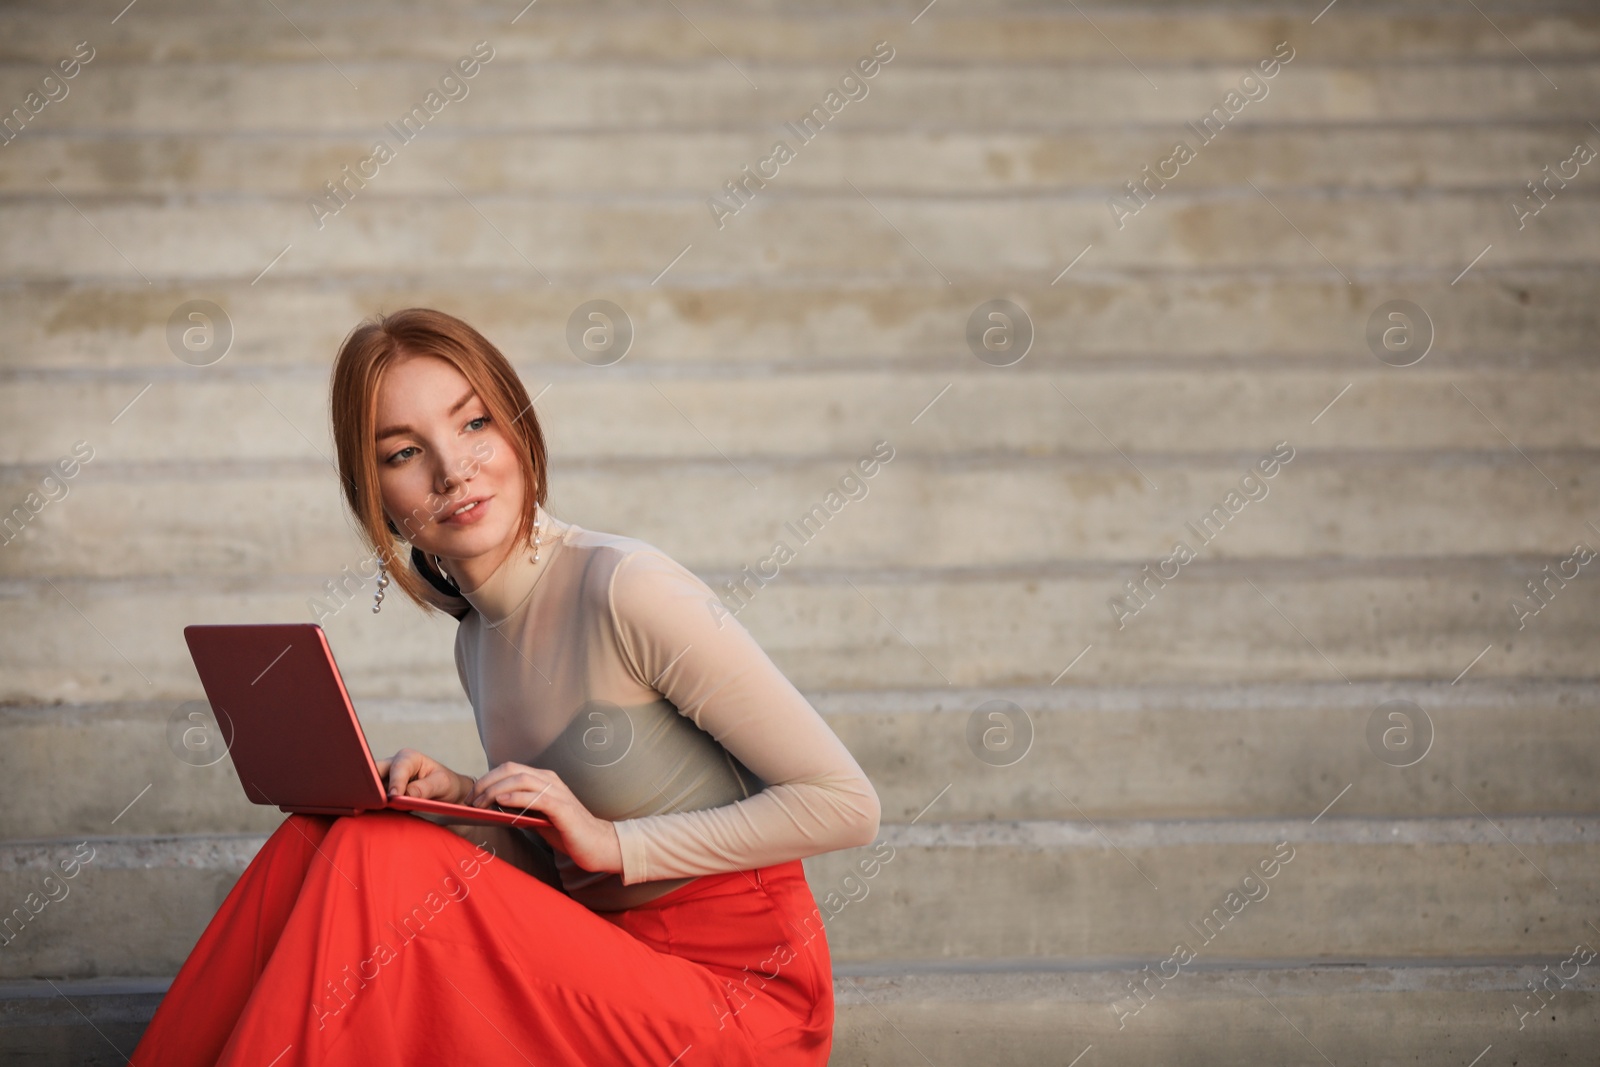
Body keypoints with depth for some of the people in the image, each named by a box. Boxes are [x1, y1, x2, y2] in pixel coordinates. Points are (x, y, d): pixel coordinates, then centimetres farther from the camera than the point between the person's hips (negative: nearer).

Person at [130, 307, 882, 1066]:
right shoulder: (477, 642, 8)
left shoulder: (628, 586, -16)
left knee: (383, 862, -23)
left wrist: (615, 841, -17)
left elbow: (848, 806, -16)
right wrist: (463, 801, -1)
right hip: (605, 956, 7)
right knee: (318, 837, -11)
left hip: (734, 988, -7)